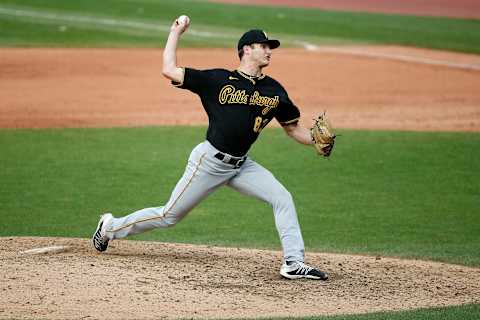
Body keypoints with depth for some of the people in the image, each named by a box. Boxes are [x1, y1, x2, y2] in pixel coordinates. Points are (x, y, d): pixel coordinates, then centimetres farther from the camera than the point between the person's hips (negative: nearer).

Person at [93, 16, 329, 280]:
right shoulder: (218, 79, -8)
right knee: (169, 216, 2)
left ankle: (293, 263, -12)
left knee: (282, 198, -12)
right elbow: (169, 71, -10)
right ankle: (112, 227, 23)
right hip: (210, 161, -5)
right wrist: (175, 33, -3)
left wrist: (318, 141, -9)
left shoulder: (274, 91, 5)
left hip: (241, 164, 5)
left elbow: (293, 129, 10)